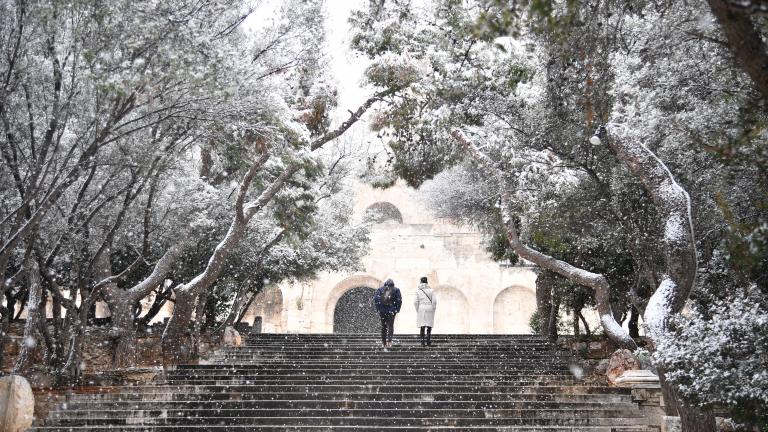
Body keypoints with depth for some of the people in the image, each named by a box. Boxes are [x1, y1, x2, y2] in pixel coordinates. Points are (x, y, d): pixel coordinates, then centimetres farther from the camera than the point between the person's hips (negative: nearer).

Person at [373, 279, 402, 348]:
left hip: (382, 310, 2)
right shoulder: (396, 290, 4)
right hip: (392, 310, -2)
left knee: (383, 326, 10)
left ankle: (384, 343, 13)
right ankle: (389, 340, -20)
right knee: (390, 325, -1)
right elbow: (399, 300, -4)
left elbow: (375, 298, -2)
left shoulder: (380, 289, 7)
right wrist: (397, 309, 3)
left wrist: (378, 308, 3)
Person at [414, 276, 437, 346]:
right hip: (429, 309, 0)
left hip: (421, 309, 0)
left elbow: (415, 302, -3)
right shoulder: (431, 290, 1)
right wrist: (433, 309, 6)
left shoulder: (418, 290, 1)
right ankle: (428, 342, -1)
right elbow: (434, 301, -4)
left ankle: (423, 342, -2)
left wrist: (417, 310, 8)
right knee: (429, 326, 5)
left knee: (422, 326, 2)